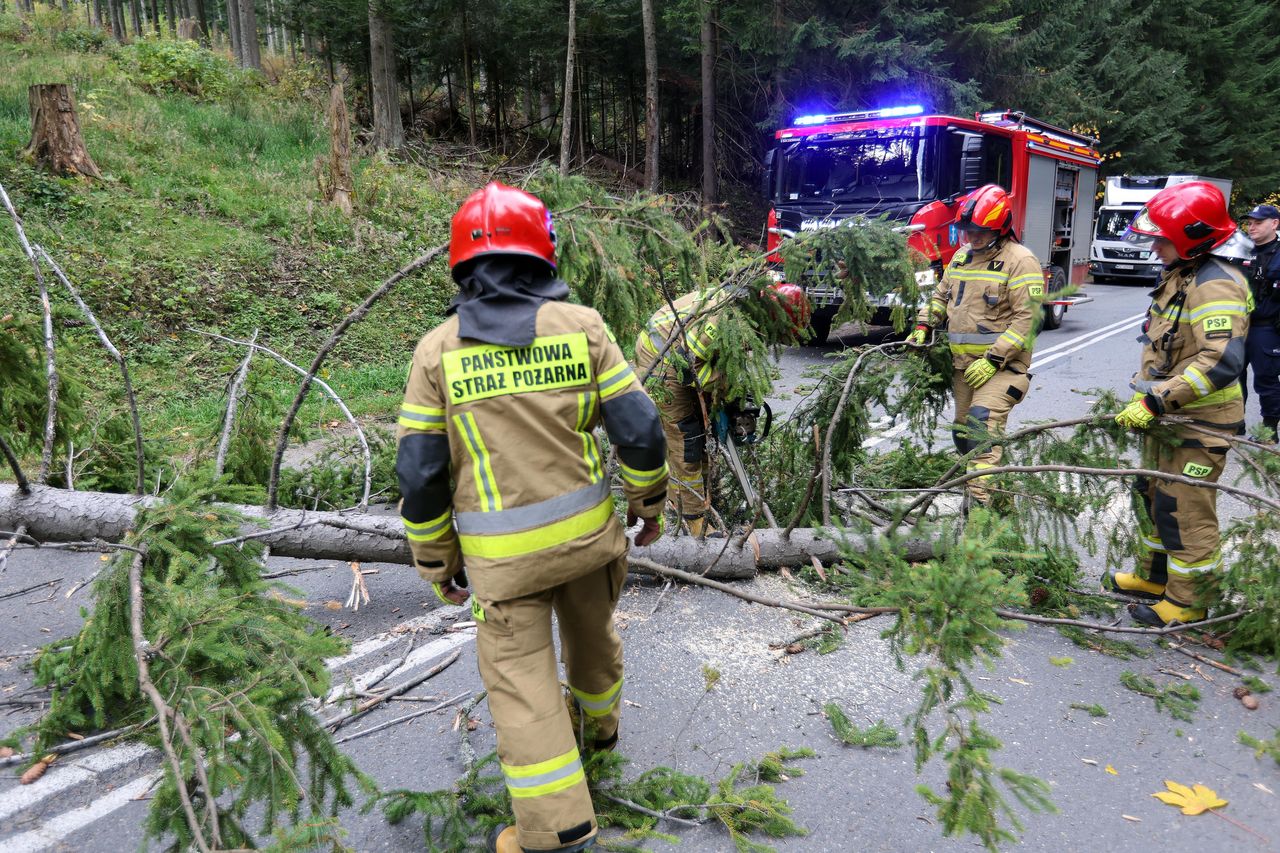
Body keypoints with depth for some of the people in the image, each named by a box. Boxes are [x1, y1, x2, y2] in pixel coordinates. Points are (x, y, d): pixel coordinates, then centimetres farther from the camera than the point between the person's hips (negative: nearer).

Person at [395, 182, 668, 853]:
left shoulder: (437, 350, -7)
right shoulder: (580, 324, -7)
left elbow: (420, 474, -6)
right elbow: (639, 430, -8)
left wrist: (436, 563, 7)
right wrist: (650, 504, 10)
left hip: (502, 552, -2)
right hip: (589, 530, 3)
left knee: (519, 676, 9)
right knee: (592, 632, 28)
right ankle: (599, 721, 55)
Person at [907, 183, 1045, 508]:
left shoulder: (1020, 261, -11)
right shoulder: (962, 256, 13)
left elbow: (1027, 318, -17)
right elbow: (941, 295, 25)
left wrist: (993, 360, -21)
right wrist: (923, 326, 9)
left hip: (1001, 364, -8)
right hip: (963, 362, 8)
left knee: (982, 425, -23)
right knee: (963, 431, 11)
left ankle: (979, 500, -26)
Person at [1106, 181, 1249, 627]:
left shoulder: (1216, 286, -21)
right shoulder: (1177, 276, 11)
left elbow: (1222, 362, -32)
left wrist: (1155, 401, -31)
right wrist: (1143, 395, 18)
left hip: (1200, 423, -10)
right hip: (1167, 416, 10)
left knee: (1186, 511, -1)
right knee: (1152, 495, 20)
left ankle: (1188, 600, 13)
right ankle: (1155, 576, 36)